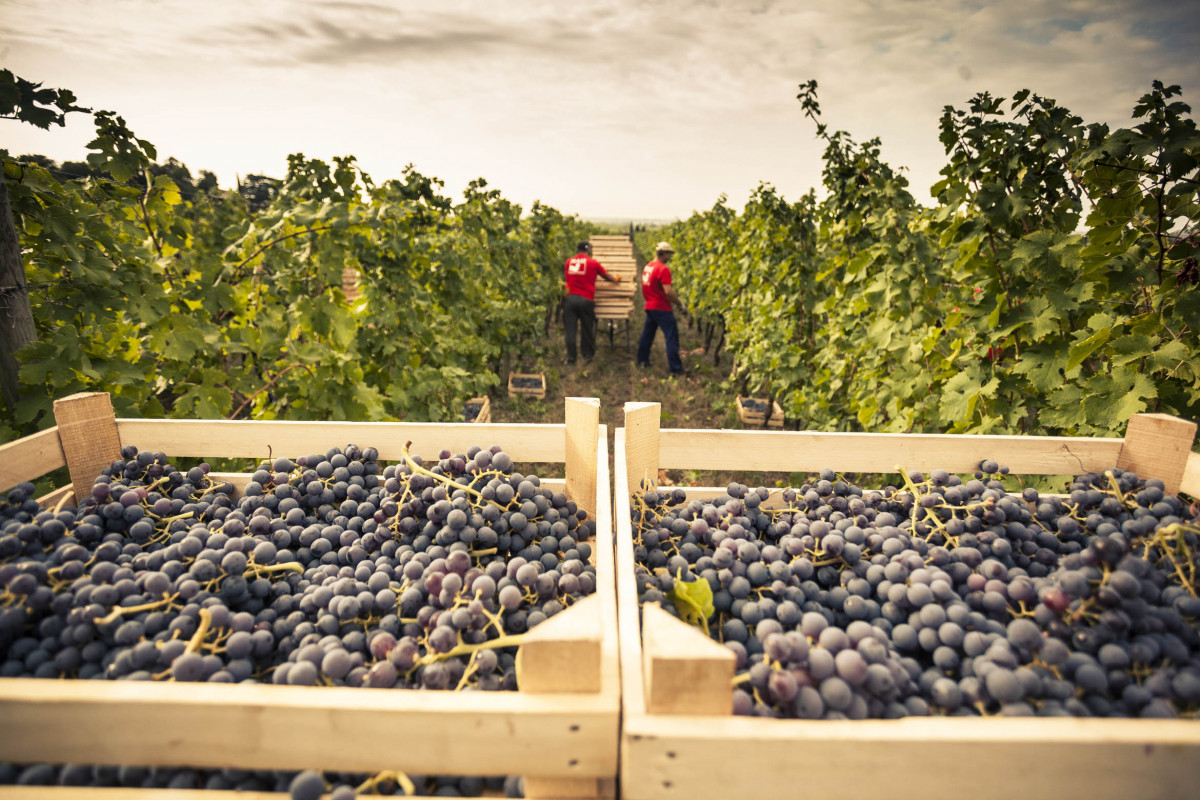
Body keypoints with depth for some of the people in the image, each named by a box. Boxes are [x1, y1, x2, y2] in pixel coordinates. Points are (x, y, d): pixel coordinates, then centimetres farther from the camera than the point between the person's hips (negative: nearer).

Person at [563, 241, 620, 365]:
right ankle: (587, 355, 18)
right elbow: (607, 276, 16)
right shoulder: (593, 262, 3)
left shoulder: (568, 262, 9)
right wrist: (616, 279, 37)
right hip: (586, 299, -2)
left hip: (570, 298, 2)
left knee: (570, 329, 4)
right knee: (587, 328, 10)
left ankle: (570, 357, 5)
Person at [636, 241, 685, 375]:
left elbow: (643, 287, 18)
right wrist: (679, 304, -12)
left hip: (650, 307, 9)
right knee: (672, 336, -5)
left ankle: (642, 361, 27)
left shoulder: (647, 267, 10)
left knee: (647, 334, 19)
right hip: (662, 308, -9)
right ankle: (675, 369, -5)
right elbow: (668, 291, -23)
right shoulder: (663, 269, -17)